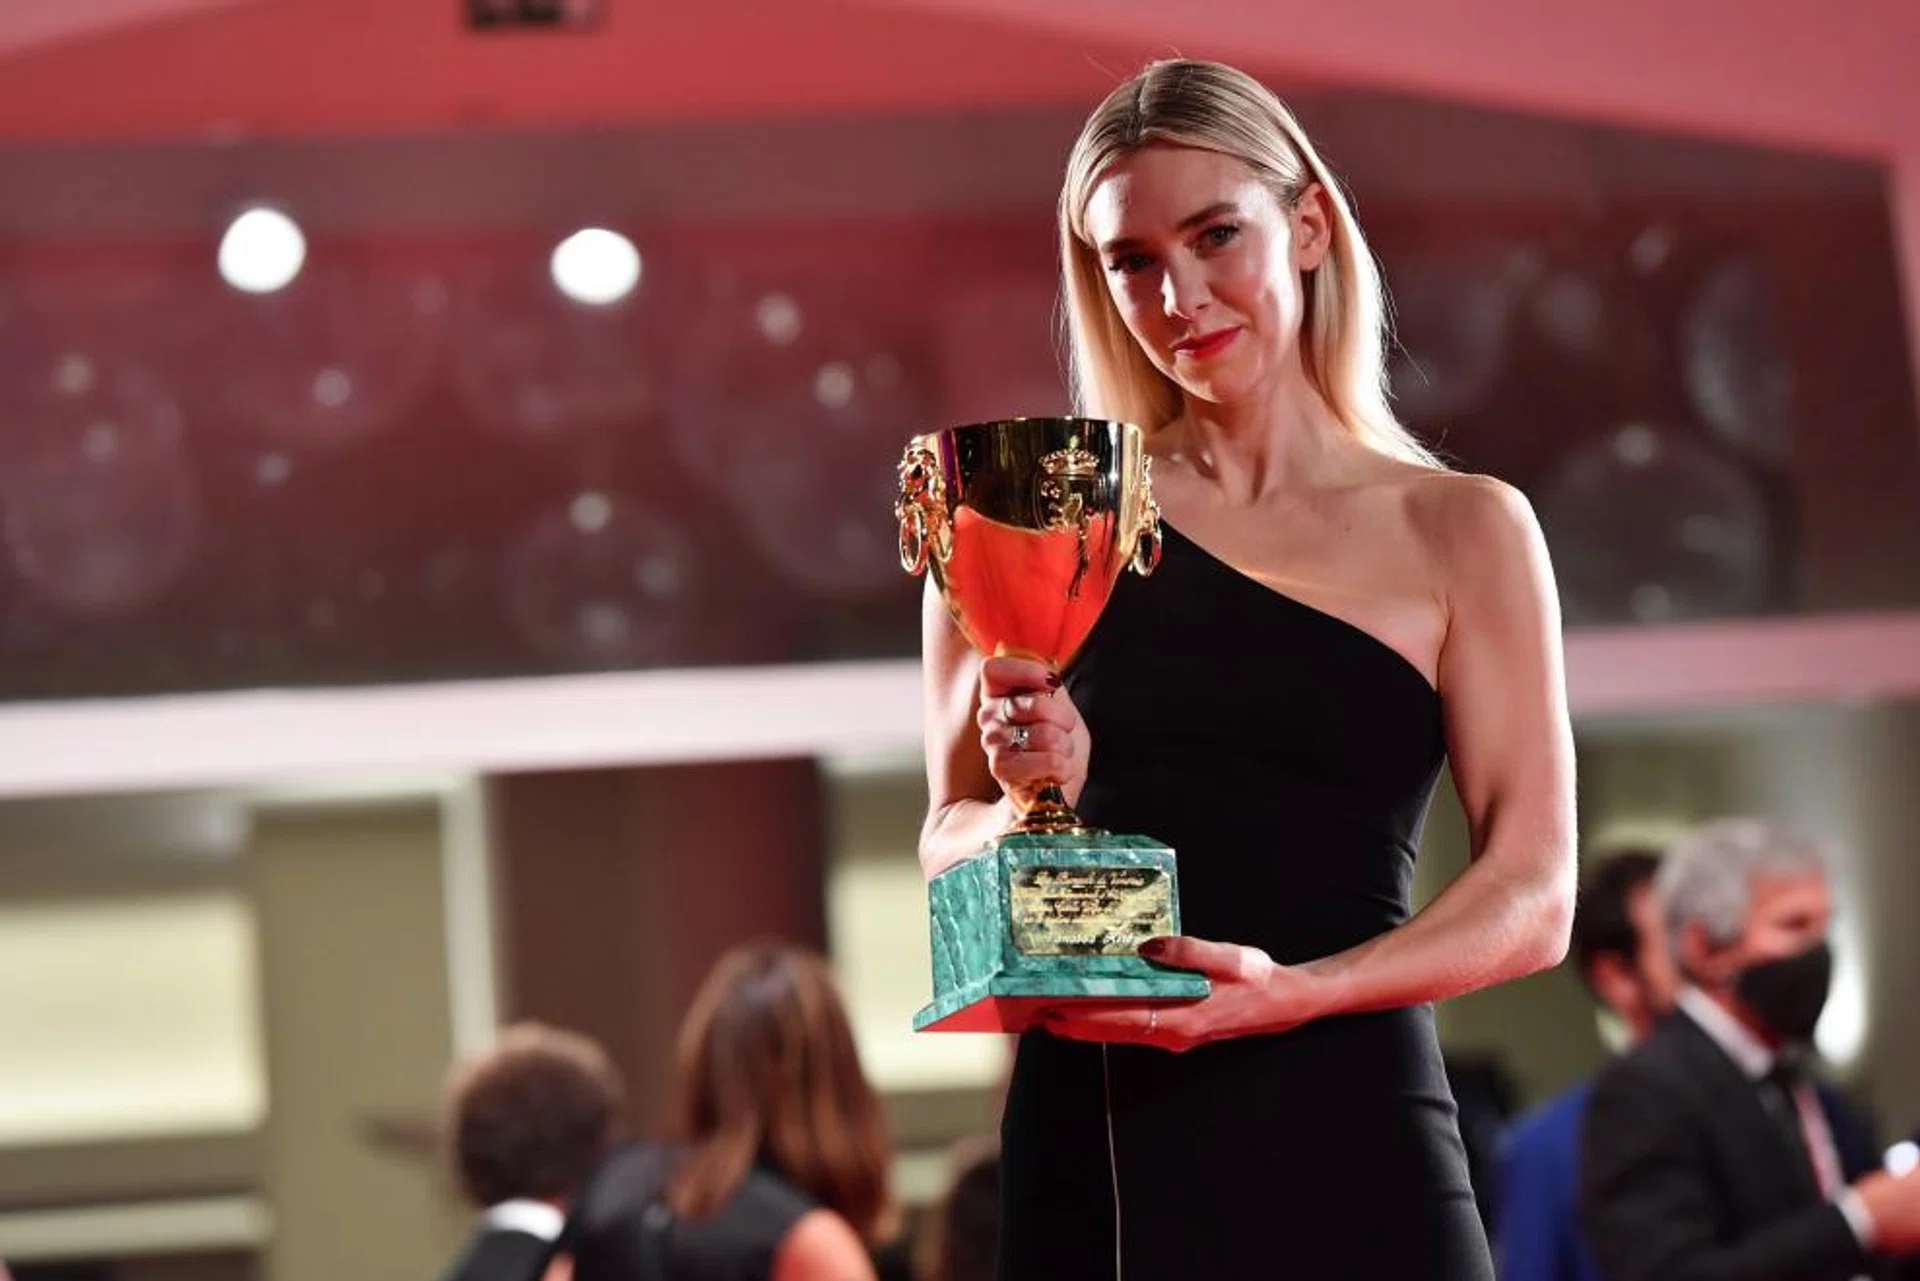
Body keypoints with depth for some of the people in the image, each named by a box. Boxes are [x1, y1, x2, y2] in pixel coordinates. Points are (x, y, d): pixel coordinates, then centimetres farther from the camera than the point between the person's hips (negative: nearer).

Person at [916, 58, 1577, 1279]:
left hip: (1345, 1143, -1)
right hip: (1087, 1134, 1)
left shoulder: (1458, 531, 5)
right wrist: (1035, 803, -13)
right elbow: (948, 852, 9)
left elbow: (1534, 898, -1)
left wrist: (1294, 991, -16)